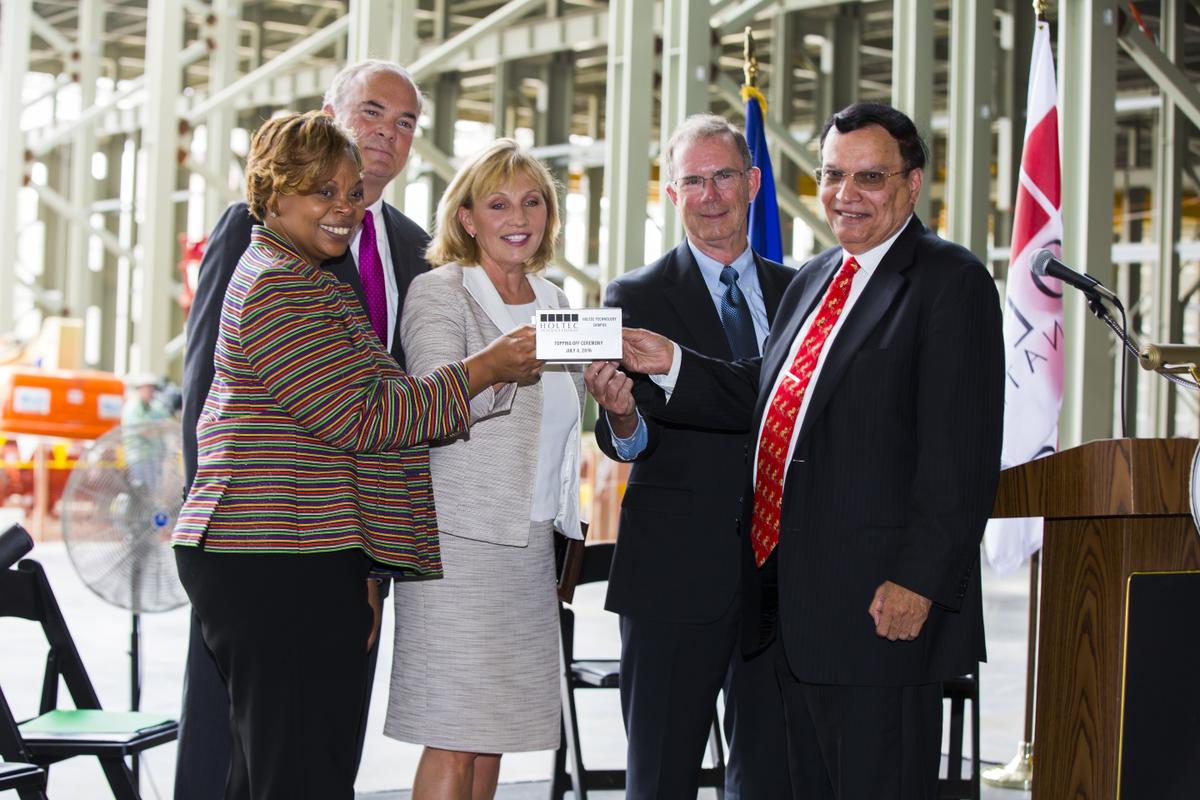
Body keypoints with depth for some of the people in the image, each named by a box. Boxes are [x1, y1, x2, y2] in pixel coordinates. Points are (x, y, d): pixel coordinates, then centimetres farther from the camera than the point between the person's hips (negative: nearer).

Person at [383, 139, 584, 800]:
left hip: (530, 543, 6)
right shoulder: (438, 293, -5)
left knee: (491, 742, 7)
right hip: (458, 540, -6)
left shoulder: (554, 304, 15)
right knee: (454, 744, -9)